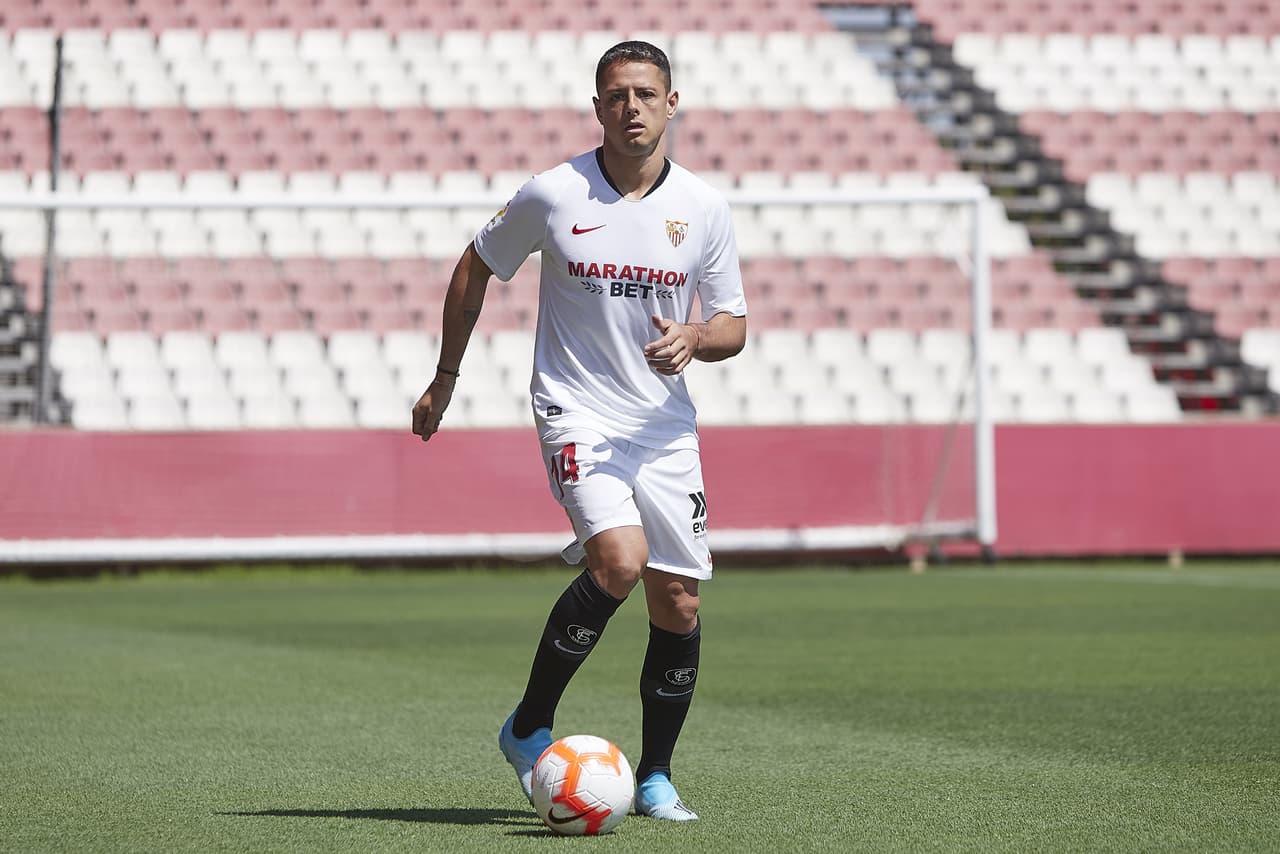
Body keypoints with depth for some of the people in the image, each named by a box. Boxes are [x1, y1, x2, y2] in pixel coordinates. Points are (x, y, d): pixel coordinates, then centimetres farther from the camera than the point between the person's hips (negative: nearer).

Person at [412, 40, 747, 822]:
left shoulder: (704, 207, 0)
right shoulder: (553, 194, -7)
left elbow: (734, 326, 7)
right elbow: (476, 267, 9)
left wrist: (696, 338, -17)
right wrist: (446, 377, 11)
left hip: (665, 425, 4)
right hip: (577, 412, -4)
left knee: (678, 603, 2)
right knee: (619, 560, -25)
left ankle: (655, 775, 20)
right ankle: (530, 728, -7)